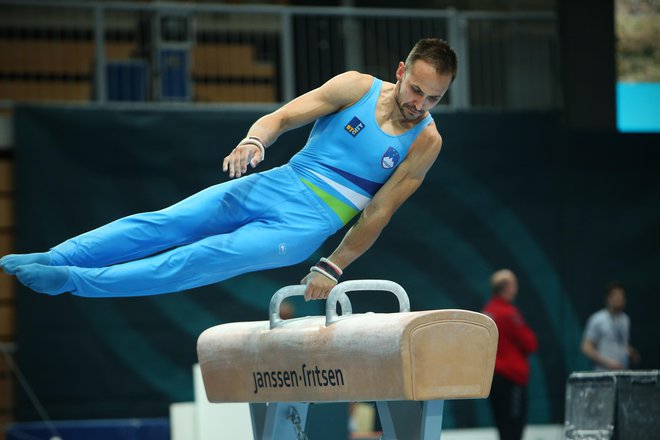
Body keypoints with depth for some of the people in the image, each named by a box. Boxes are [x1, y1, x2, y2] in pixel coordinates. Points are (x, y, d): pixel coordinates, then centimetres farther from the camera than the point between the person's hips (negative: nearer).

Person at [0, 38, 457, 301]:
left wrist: (333, 267, -6)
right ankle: (54, 259, -6)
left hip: (306, 226, -3)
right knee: (162, 223, -7)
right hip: (277, 185, 3)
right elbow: (280, 118, -3)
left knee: (207, 258, -17)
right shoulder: (357, 88, -3)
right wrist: (254, 141, -25)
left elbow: (378, 215, -3)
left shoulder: (426, 142, -6)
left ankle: (75, 281, -20)